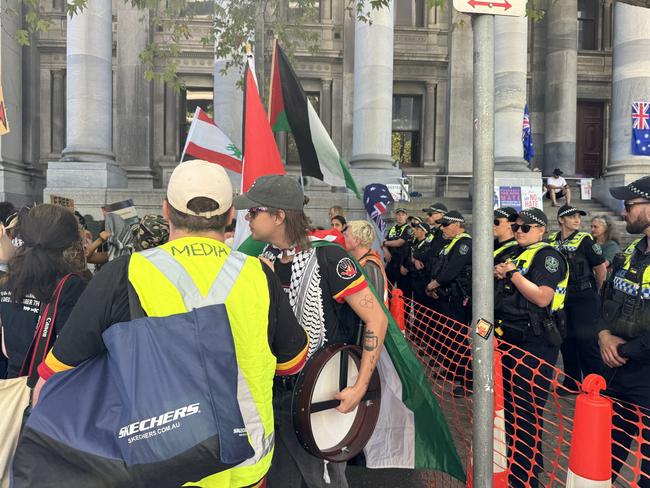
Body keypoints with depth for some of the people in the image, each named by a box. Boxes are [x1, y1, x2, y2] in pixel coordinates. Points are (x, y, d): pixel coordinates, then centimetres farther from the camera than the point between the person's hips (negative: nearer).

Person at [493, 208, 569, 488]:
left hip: (533, 344, -9)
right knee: (509, 405, 20)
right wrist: (501, 276, 8)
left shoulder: (548, 256, -10)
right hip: (511, 339, 9)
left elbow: (542, 298, -23)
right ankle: (512, 463, 40)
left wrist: (513, 274, -17)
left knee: (526, 412, -1)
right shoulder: (519, 256, 17)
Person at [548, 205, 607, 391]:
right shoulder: (552, 241, 4)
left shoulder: (585, 240, -8)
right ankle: (571, 383, 27)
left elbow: (601, 269, -2)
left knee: (586, 341, -4)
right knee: (567, 340, 13)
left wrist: (594, 291, 8)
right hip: (561, 298, 5)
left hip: (583, 299, -5)